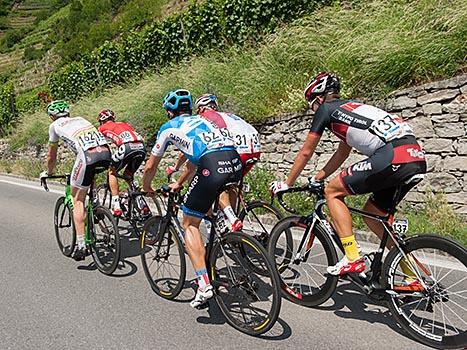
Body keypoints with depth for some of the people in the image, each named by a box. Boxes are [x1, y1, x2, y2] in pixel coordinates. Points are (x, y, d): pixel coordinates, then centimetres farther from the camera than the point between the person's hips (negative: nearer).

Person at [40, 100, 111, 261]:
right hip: (106, 153, 4)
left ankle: (81, 245, 3)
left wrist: (48, 173, 50)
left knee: (78, 200, 8)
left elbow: (51, 156, 32)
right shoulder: (80, 119, 36)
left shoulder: (55, 125, 23)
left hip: (88, 155, -4)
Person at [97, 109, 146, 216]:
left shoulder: (103, 128, 25)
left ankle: (116, 206, 10)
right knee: (128, 175, 27)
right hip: (141, 148, 5)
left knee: (112, 172, 20)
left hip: (126, 147, -5)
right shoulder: (125, 124, 37)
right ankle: (141, 203, 16)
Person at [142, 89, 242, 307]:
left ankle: (204, 285, 0)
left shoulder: (169, 127, 20)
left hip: (212, 166, -6)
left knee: (190, 223, 8)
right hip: (235, 161, 6)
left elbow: (150, 167, 27)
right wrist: (179, 183, 59)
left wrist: (146, 188, 47)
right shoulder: (199, 120, 36)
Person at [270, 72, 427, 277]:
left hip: (392, 155, -9)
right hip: (417, 158, 9)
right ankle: (413, 277, 23)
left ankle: (353, 259, 1)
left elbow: (306, 152, 14)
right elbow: (342, 153, 39)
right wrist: (317, 178, 45)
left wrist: (287, 183, 25)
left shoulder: (326, 109, 10)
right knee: (372, 214, 21)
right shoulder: (351, 108, 32)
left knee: (332, 191, 4)